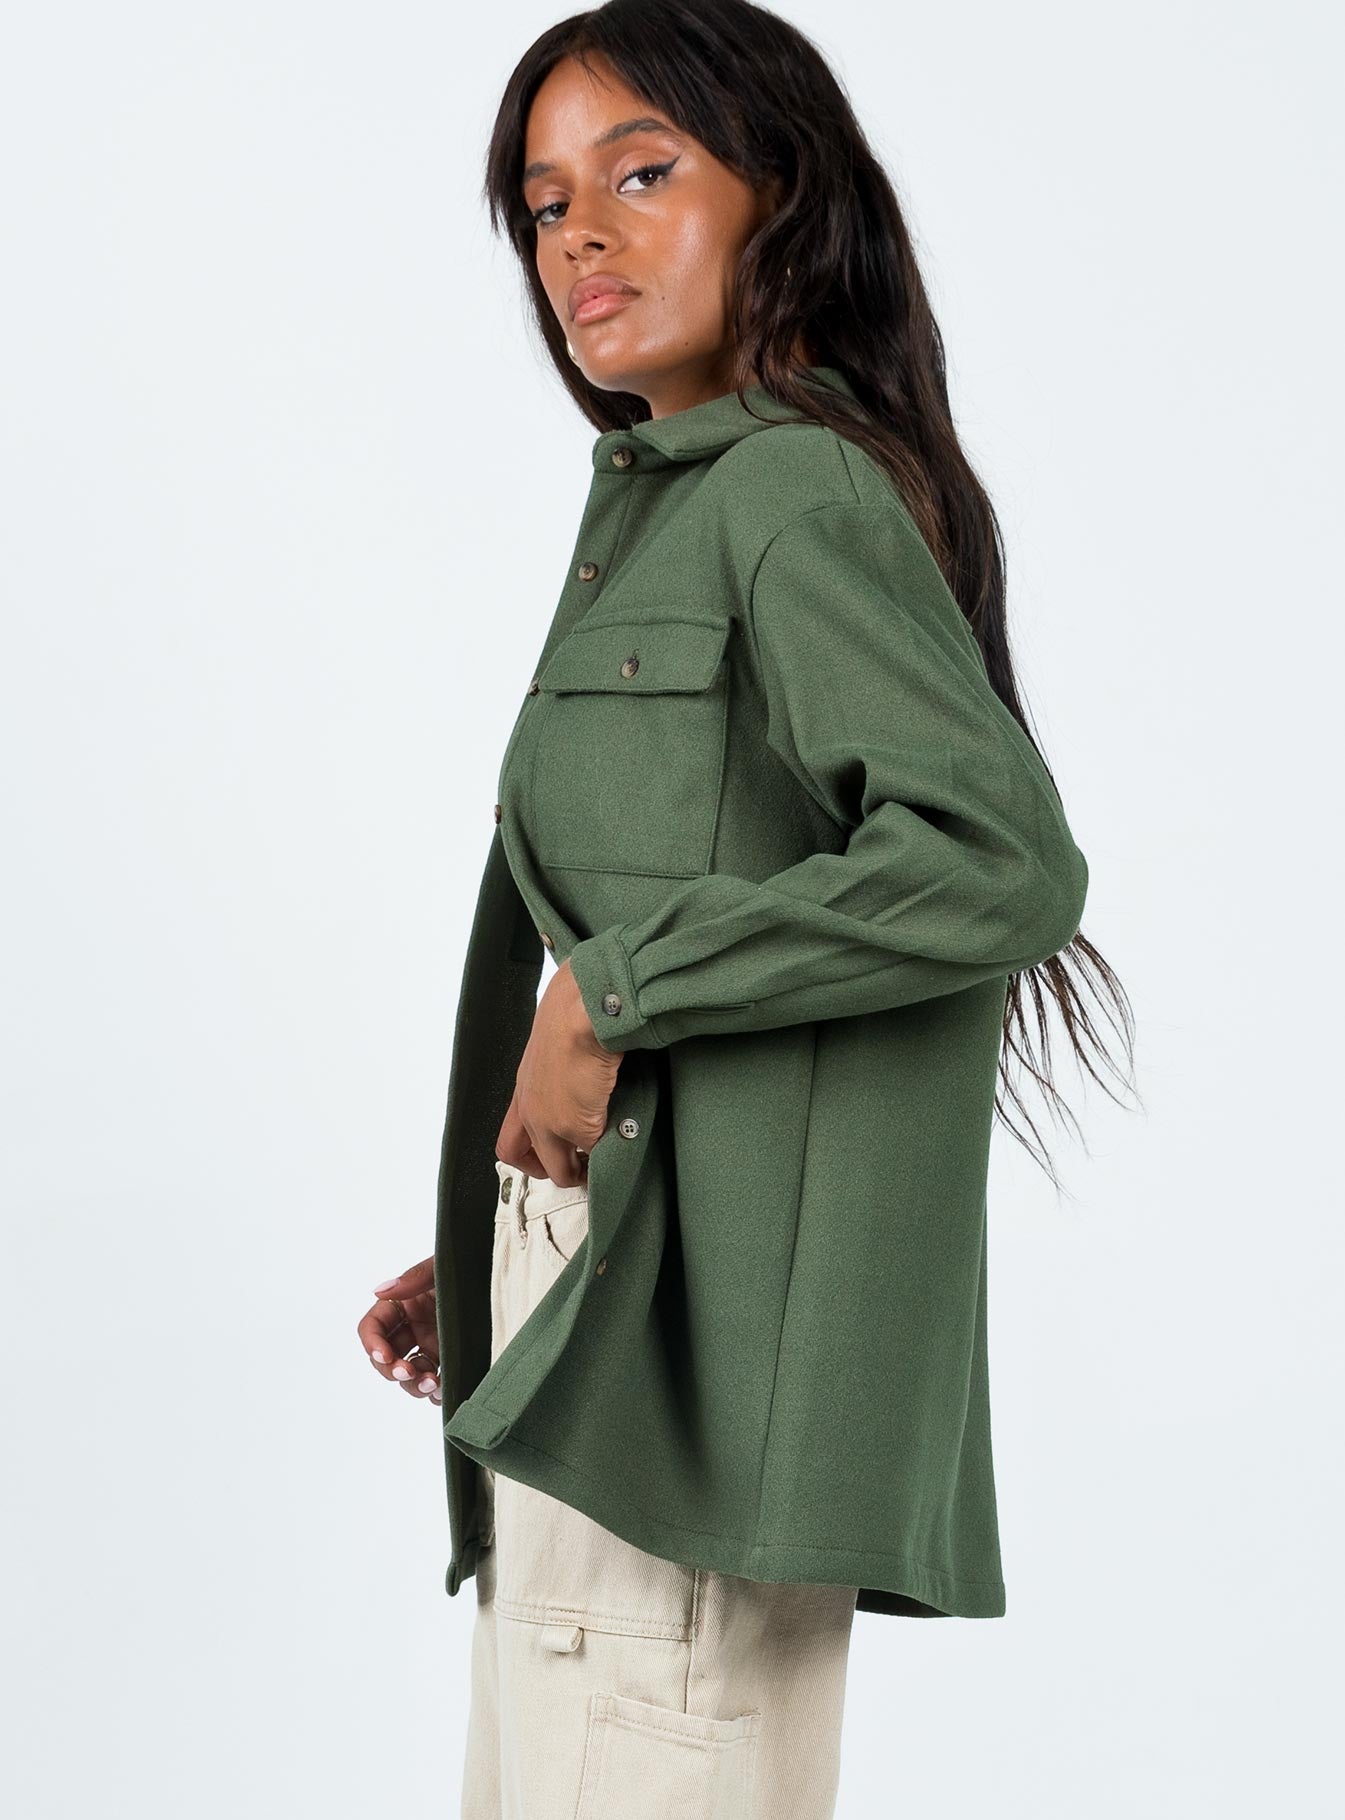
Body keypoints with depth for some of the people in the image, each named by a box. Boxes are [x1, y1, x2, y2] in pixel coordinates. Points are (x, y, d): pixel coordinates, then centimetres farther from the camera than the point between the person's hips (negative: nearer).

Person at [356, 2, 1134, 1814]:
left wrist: (614, 988, -19)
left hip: (699, 1337, -9)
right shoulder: (660, 504, 17)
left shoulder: (795, 484, -11)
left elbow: (1002, 862, -25)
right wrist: (494, 1256, 16)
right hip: (599, 1316, 10)